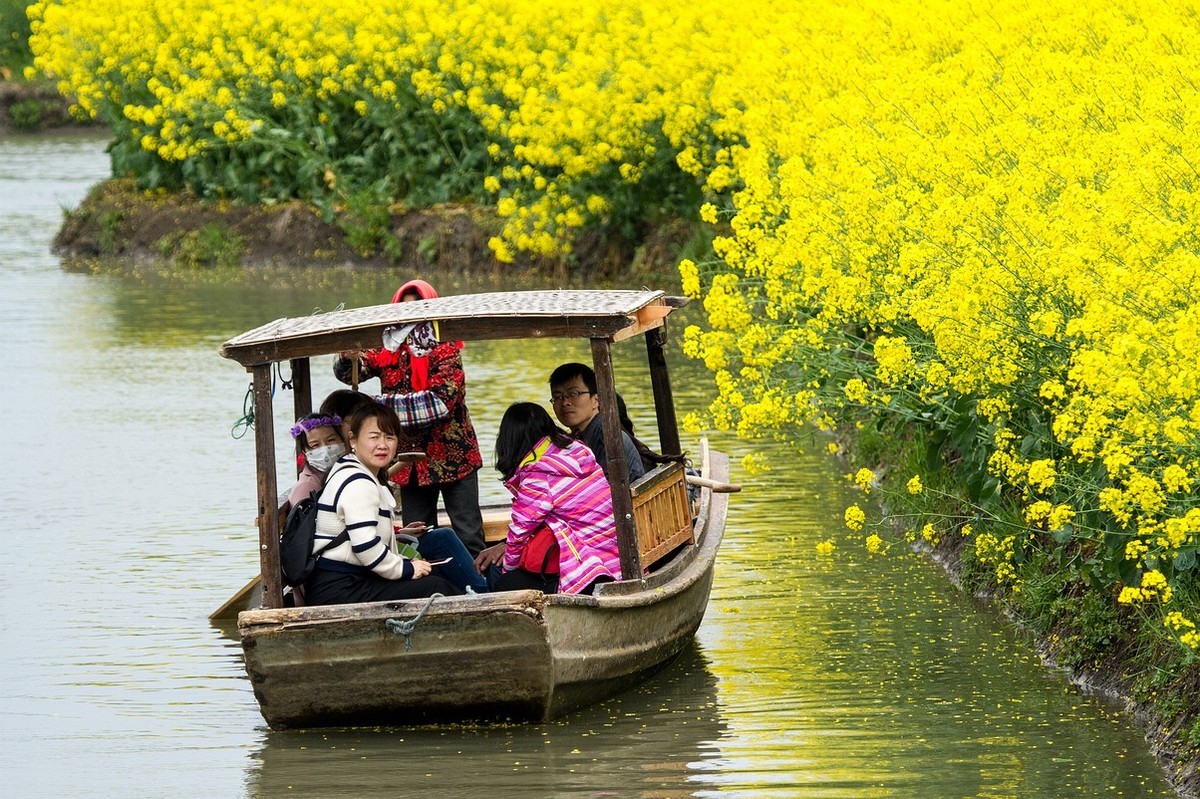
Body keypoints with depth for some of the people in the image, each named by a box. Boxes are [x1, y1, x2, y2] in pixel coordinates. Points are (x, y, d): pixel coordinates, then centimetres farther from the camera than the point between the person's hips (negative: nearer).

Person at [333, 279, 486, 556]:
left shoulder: (444, 349, -8)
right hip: (411, 459, 4)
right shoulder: (387, 350, 5)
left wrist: (384, 403, -24)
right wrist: (348, 358, -29)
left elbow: (441, 400, -21)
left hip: (453, 456, -4)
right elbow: (349, 372, -4)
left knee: (468, 536, 0)